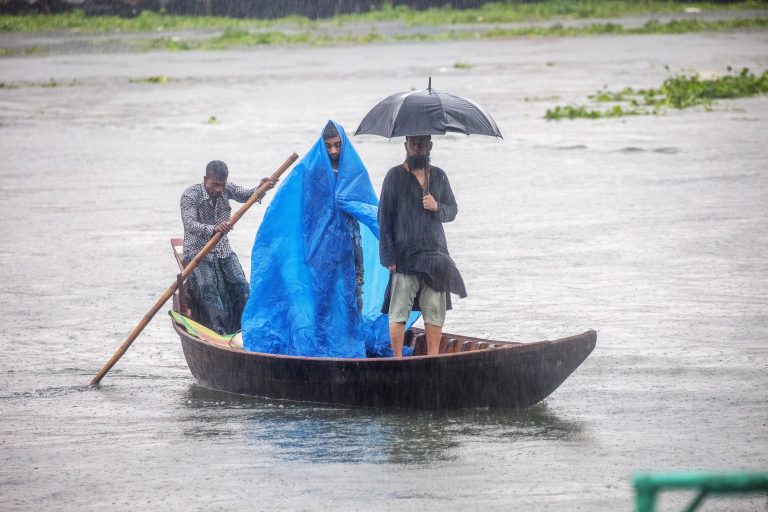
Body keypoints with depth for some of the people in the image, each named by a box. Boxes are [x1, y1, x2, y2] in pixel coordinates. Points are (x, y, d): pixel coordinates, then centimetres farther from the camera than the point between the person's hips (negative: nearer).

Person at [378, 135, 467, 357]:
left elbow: (453, 210, 16)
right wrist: (389, 256, -10)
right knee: (399, 312, -6)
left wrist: (437, 207, -9)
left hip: (435, 255, 4)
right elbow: (384, 217, -3)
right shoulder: (395, 176, 0)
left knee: (435, 312, 3)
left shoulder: (438, 176, 12)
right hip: (404, 256, -4)